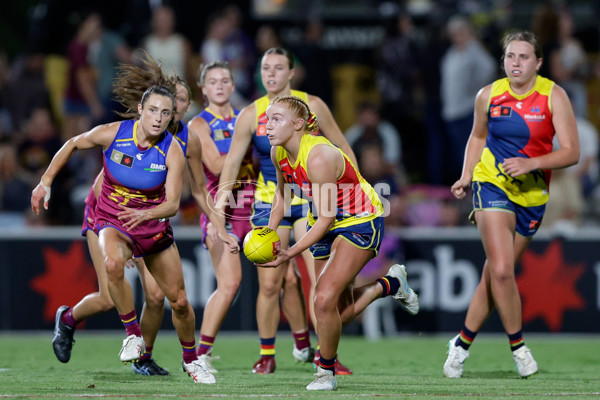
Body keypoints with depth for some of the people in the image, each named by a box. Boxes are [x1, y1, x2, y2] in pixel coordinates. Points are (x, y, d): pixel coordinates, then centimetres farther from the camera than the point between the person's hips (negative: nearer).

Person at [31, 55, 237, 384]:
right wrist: (46, 182, 2)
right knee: (113, 264, -37)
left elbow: (173, 203, -22)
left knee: (179, 301, 7)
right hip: (113, 221, -1)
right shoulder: (112, 133, -18)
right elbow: (73, 145, 2)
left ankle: (191, 359, 34)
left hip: (154, 225, 1)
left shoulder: (173, 151, -18)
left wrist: (146, 214, -43)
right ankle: (132, 333, -19)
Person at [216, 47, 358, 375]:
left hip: (310, 198, -1)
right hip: (269, 202, 1)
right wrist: (219, 207, -6)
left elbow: (343, 149, 6)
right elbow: (231, 163, 2)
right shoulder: (251, 115, -1)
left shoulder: (311, 105, -2)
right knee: (270, 283, -5)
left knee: (319, 279, -13)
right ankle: (266, 354, 10)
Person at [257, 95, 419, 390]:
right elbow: (282, 193, 12)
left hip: (360, 222, -8)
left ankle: (326, 372, -1)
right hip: (325, 224, 8)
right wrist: (270, 233, -1)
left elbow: (326, 218, -29)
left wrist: (290, 253, -35)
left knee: (324, 299, -21)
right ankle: (390, 284, 34)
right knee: (339, 313, 7)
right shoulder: (279, 153, -8)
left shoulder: (319, 157, -31)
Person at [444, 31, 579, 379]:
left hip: (533, 194, 1)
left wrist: (530, 163, -26)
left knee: (496, 273, 6)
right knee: (501, 270, -18)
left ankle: (463, 343, 23)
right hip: (492, 184, -1)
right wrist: (467, 177, 4)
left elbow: (571, 152, -13)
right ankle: (518, 346, -3)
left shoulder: (553, 95, -8)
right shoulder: (489, 95, -3)